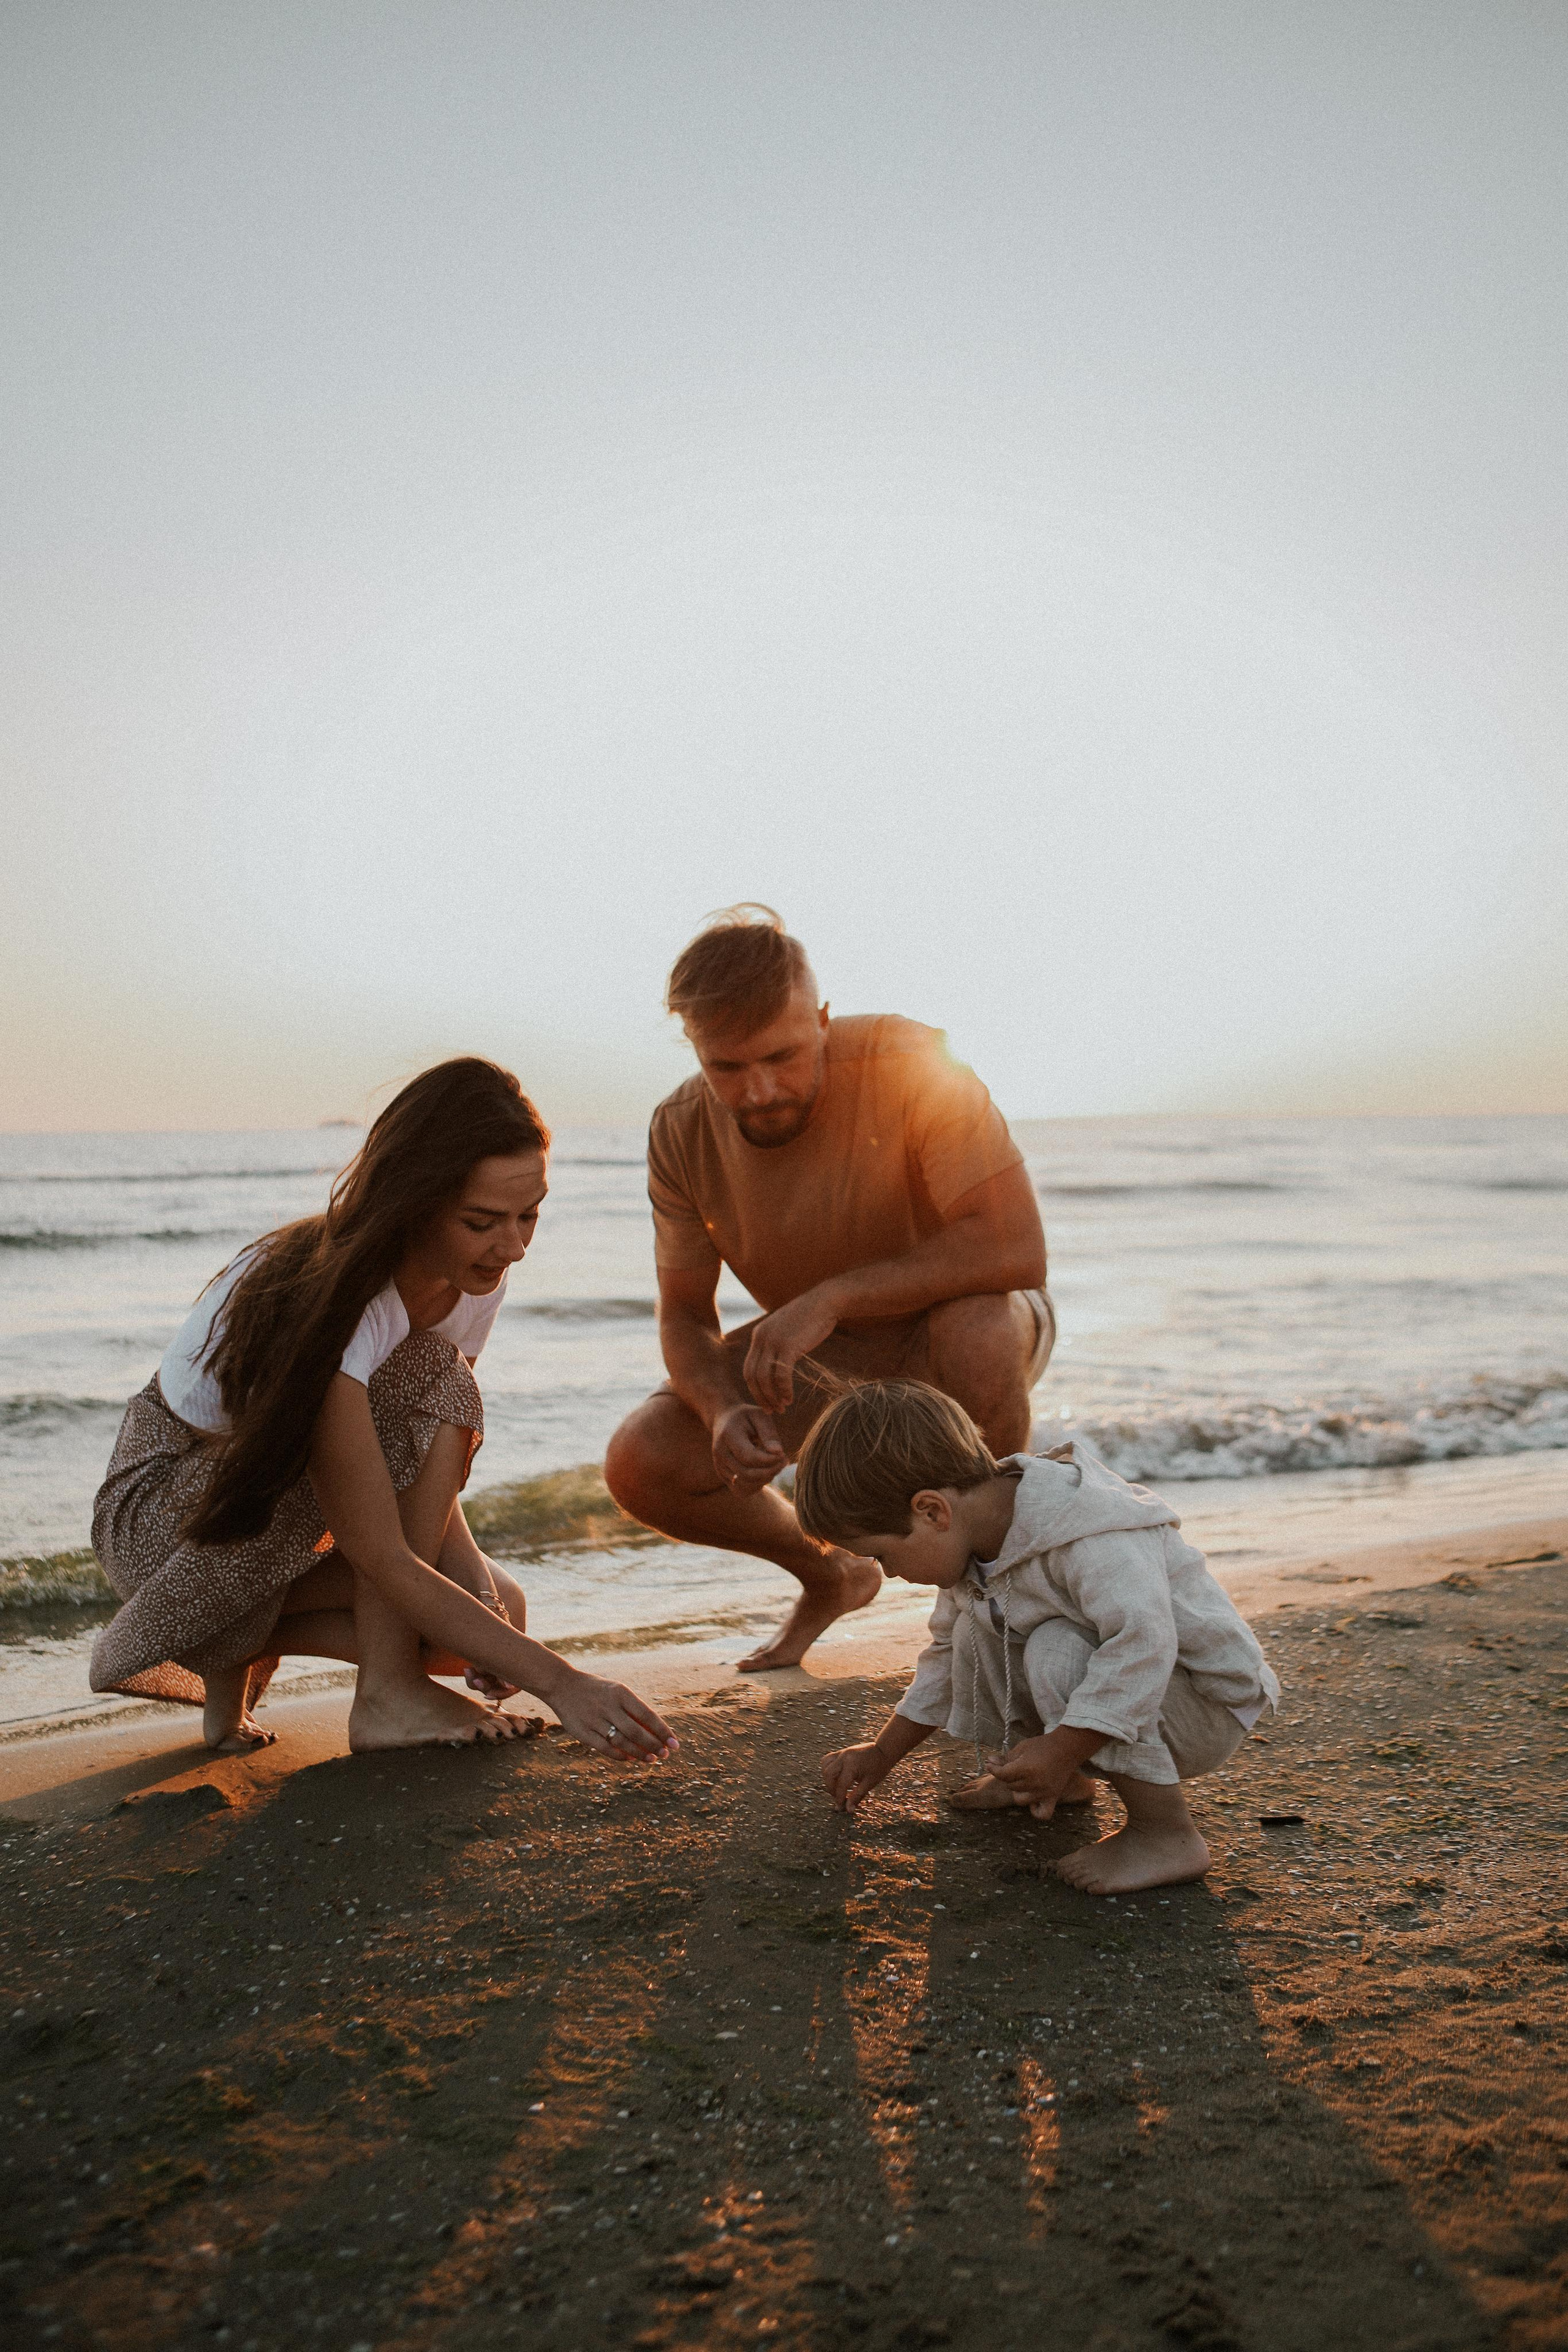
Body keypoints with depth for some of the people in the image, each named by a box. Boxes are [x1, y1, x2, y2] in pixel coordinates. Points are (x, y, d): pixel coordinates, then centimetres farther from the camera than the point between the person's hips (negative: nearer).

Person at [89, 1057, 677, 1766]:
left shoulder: (477, 1279, -11)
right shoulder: (334, 1301, -34)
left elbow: (423, 1462, -3)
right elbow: (381, 1560, -35)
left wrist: (476, 1580, -23)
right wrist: (558, 1682, -38)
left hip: (291, 1509, 7)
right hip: (163, 1514, -7)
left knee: (501, 1608, -12)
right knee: (428, 1383, -29)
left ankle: (241, 1642, 2)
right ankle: (387, 1692, -21)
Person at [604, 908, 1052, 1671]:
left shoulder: (904, 1064, -29)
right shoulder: (681, 1133, -14)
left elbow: (1016, 1250, -36)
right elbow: (683, 1315, -6)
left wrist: (830, 1297, -40)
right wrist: (724, 1412, -28)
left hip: (955, 1325, -3)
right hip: (817, 1360, 4)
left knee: (973, 1330, -40)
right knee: (640, 1464, -16)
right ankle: (834, 1576, 14)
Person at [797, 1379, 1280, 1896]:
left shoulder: (1086, 1535, -33)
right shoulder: (972, 1542, -1)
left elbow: (1143, 1641, -44)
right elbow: (945, 1656, 13)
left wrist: (1061, 1750, -42)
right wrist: (880, 1755, 15)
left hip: (1210, 1708, -9)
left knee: (1057, 1651, -31)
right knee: (974, 1635, -1)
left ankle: (1167, 1836, -21)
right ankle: (1058, 1786, 17)